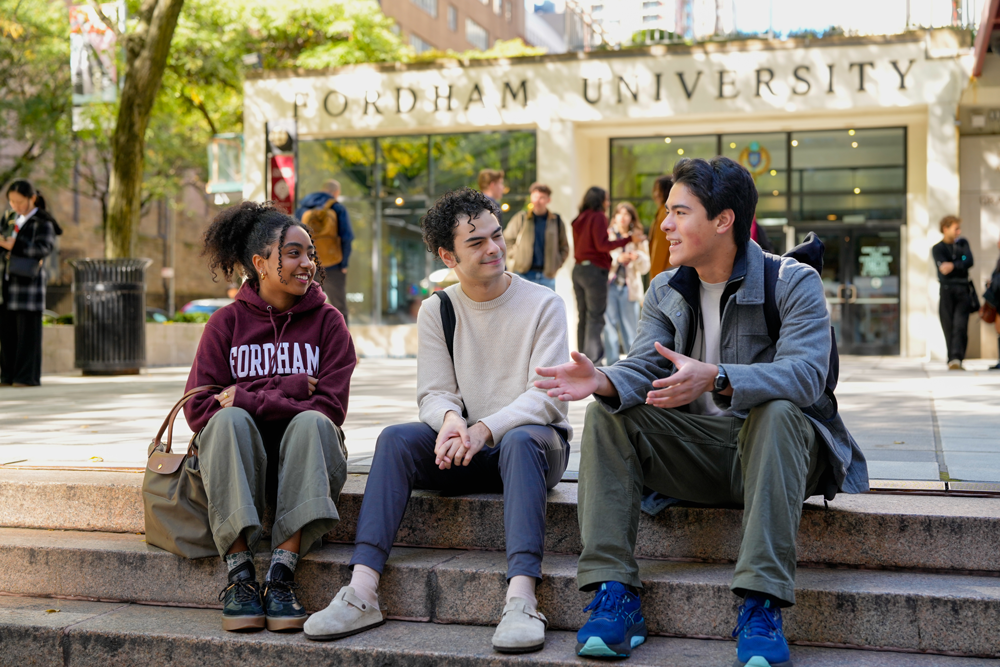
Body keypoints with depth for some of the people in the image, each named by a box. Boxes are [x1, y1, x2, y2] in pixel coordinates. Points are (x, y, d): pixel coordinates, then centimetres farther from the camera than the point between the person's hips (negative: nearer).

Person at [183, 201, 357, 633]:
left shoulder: (327, 321, 5)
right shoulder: (227, 322, 5)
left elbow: (330, 407, -7)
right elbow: (198, 409, -4)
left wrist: (248, 399, -13)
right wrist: (288, 391, -11)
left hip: (304, 457, 0)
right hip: (241, 456, 0)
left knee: (312, 423, -32)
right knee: (229, 420, -31)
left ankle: (281, 576, -37)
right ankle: (239, 574, -34)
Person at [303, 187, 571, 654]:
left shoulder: (543, 305, -5)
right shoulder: (437, 311, 6)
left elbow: (546, 396, -14)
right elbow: (433, 393, 0)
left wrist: (483, 429, -29)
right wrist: (450, 419, -26)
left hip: (535, 439, -3)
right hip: (467, 446, 3)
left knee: (521, 440, -38)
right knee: (395, 439, -23)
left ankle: (521, 599, -50)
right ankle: (362, 592, -32)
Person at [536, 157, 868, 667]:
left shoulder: (794, 283, -9)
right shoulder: (665, 291, 8)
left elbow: (806, 373, -26)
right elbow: (643, 368, -4)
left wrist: (715, 379, -43)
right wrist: (604, 381, -30)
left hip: (775, 449, -4)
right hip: (695, 450, 4)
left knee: (777, 411, -36)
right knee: (607, 414, -17)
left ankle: (760, 606, -40)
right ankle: (614, 595, -24)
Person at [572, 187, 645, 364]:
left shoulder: (580, 219, 15)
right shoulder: (599, 217, -7)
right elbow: (602, 245, -15)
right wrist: (629, 239, -15)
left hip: (578, 269, 8)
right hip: (594, 270, -7)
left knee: (583, 317, 11)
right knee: (595, 317, -6)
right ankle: (591, 360, -9)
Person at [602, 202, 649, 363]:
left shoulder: (638, 239, 12)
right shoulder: (607, 236, 8)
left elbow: (645, 268, 9)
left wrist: (637, 257, -10)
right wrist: (617, 259, -15)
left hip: (629, 288, 1)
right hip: (609, 285, -1)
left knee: (630, 326, 2)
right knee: (610, 323, -6)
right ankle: (611, 361, -2)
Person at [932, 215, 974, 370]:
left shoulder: (962, 243, 16)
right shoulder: (937, 249, 6)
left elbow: (969, 261, -1)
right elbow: (943, 267, -10)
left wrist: (953, 266, -14)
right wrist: (961, 266, -11)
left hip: (962, 290, 2)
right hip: (947, 290, -1)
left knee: (960, 325, -13)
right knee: (949, 327, -1)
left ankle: (956, 358, -23)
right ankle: (954, 360, 5)